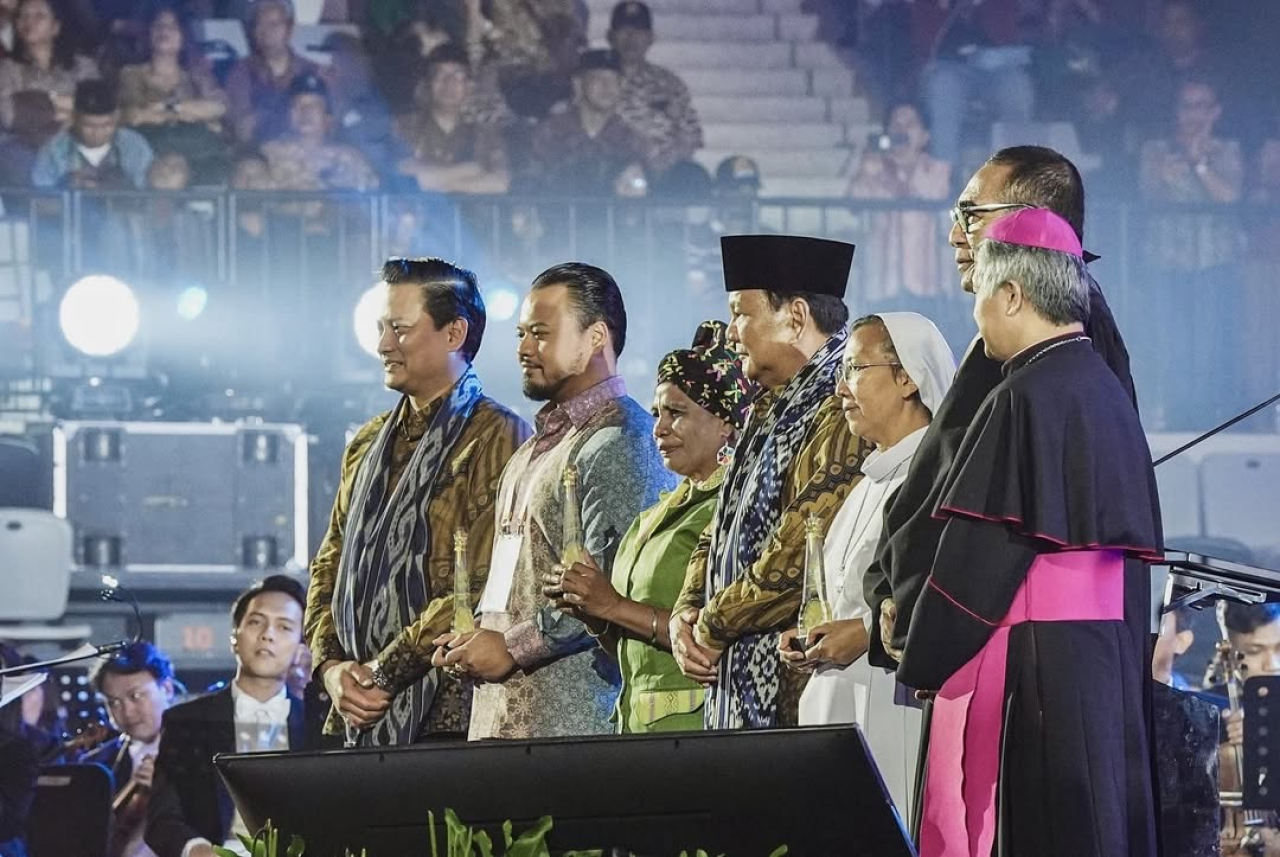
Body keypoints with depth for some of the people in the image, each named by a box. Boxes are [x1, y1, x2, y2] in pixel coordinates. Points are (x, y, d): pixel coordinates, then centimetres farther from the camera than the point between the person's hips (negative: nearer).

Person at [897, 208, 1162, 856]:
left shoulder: (1026, 398, -14)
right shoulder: (1107, 390, 11)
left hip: (1031, 658, -9)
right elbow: (1137, 541, 16)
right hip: (1111, 652, 9)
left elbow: (978, 554, -16)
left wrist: (923, 664, -7)